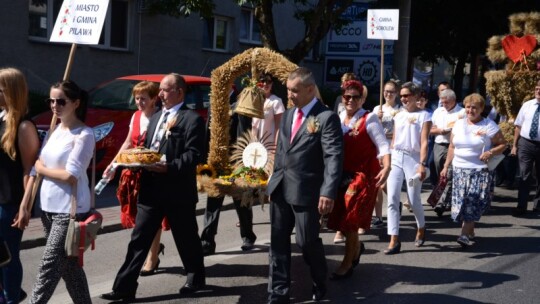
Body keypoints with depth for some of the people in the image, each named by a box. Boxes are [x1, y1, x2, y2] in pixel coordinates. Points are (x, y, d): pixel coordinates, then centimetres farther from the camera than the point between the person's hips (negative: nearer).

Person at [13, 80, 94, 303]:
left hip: (69, 211, -7)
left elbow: (70, 175, -18)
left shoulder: (84, 135, -12)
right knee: (68, 265, 15)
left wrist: (42, 169, -3)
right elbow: (37, 168, 9)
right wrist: (24, 205, 6)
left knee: (49, 268, -6)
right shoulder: (54, 130, 10)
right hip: (48, 208, 7)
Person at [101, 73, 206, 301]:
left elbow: (193, 154, -16)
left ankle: (196, 279, 29)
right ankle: (125, 288, 6)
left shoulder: (192, 120, -8)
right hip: (151, 190, 7)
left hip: (178, 191, -6)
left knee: (186, 239, 10)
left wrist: (169, 167, -27)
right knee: (138, 240, 4)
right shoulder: (156, 118, 17)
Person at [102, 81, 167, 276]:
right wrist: (113, 164, 13)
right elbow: (128, 143, 17)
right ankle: (154, 246, 33)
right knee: (138, 214, 11)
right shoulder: (136, 117, 9)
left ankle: (152, 260, 11)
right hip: (135, 172, 7)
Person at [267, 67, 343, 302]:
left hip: (305, 191, -7)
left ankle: (320, 284, 30)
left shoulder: (327, 118, -9)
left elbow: (333, 157, -15)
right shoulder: (287, 115, 14)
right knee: (278, 242, 8)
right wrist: (274, 182, 15)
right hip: (280, 189, 7)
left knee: (307, 241, 3)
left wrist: (328, 193, -23)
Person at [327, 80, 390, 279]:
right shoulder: (339, 119, 7)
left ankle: (347, 264, 15)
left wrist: (386, 167, -30)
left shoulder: (369, 119, -10)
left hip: (362, 176, -6)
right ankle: (356, 247, 39)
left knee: (350, 220, -1)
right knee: (340, 217, 11)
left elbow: (383, 145, -16)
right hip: (342, 175, 6)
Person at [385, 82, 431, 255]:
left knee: (414, 200, 4)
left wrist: (422, 164, -18)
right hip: (396, 158, 4)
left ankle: (421, 229, 33)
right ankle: (394, 240, -7)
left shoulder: (424, 115, -1)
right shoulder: (398, 116, 14)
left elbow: (424, 142, -9)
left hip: (413, 158, -4)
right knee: (392, 199, -7)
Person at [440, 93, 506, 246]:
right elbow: (452, 147, 15)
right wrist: (446, 166, 12)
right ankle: (470, 230, 20)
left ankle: (465, 234, -14)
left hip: (480, 171, -4)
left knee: (473, 203, -13)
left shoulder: (489, 125, -4)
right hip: (459, 170, 4)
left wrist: (490, 152, -19)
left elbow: (502, 144, -1)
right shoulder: (459, 124, 10)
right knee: (461, 202, 4)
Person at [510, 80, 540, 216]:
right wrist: (514, 145, 5)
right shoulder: (527, 105, 3)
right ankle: (521, 206, 3)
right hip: (525, 143, 1)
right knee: (524, 176, 1)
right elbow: (518, 126, 7)